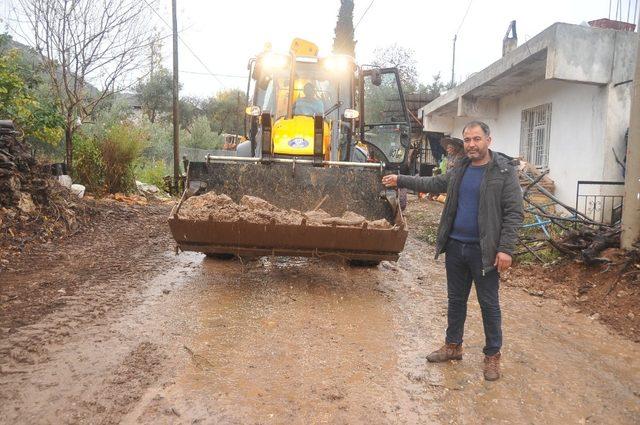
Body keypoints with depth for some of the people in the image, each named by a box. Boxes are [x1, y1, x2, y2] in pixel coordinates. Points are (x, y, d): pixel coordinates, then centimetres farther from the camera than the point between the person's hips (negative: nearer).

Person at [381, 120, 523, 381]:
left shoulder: (504, 171, -9)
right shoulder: (460, 170, 9)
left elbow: (513, 213, -13)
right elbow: (433, 184, 21)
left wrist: (505, 248, -19)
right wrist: (400, 181, 20)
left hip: (484, 250, -6)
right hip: (455, 246, 6)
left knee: (489, 304, 6)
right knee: (455, 300, 16)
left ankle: (493, 355, 22)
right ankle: (453, 346, 32)